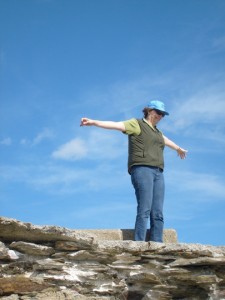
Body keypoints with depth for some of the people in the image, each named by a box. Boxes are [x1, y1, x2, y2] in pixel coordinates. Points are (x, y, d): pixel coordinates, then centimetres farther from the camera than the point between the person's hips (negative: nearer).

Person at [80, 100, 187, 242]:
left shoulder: (157, 132, 27)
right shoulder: (136, 124, 5)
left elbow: (166, 140, 48)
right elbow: (115, 125, -9)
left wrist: (178, 148, 68)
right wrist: (94, 122, -23)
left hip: (158, 173, 7)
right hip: (141, 170, -7)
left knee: (158, 214, -3)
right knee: (144, 210, -19)